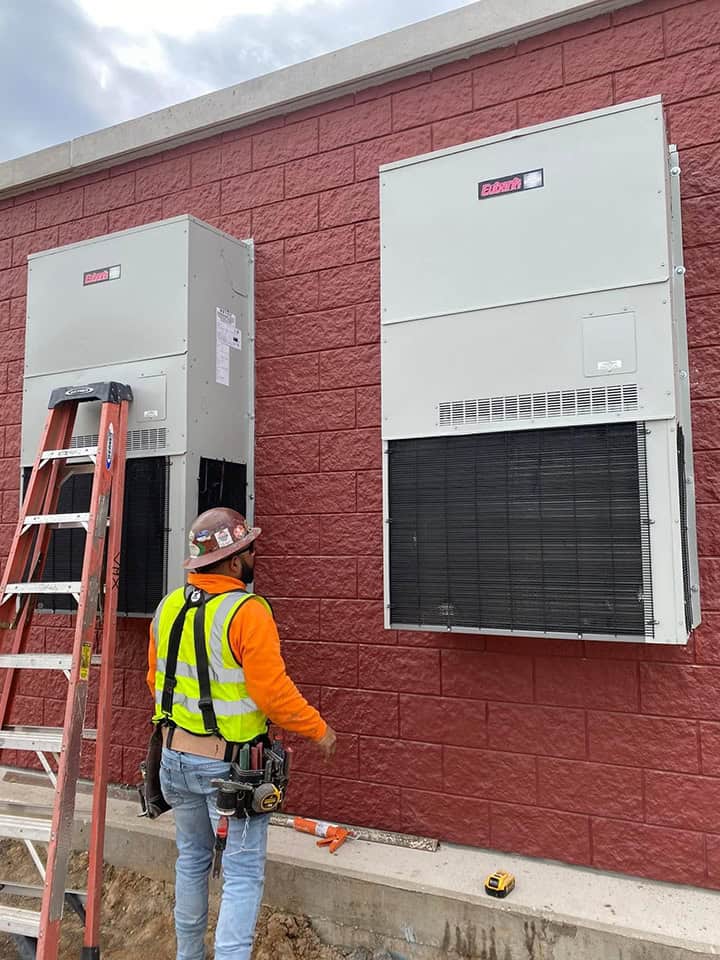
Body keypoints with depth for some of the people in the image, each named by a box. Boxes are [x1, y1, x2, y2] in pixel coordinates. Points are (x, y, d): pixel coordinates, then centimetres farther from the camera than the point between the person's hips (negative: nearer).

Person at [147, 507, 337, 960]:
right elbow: (273, 692, -22)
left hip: (177, 756, 7)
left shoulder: (169, 608, 0)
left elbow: (157, 679, 11)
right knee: (244, 873, 6)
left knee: (192, 858, 24)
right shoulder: (248, 611, -21)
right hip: (230, 762, -7)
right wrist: (319, 730, -7)